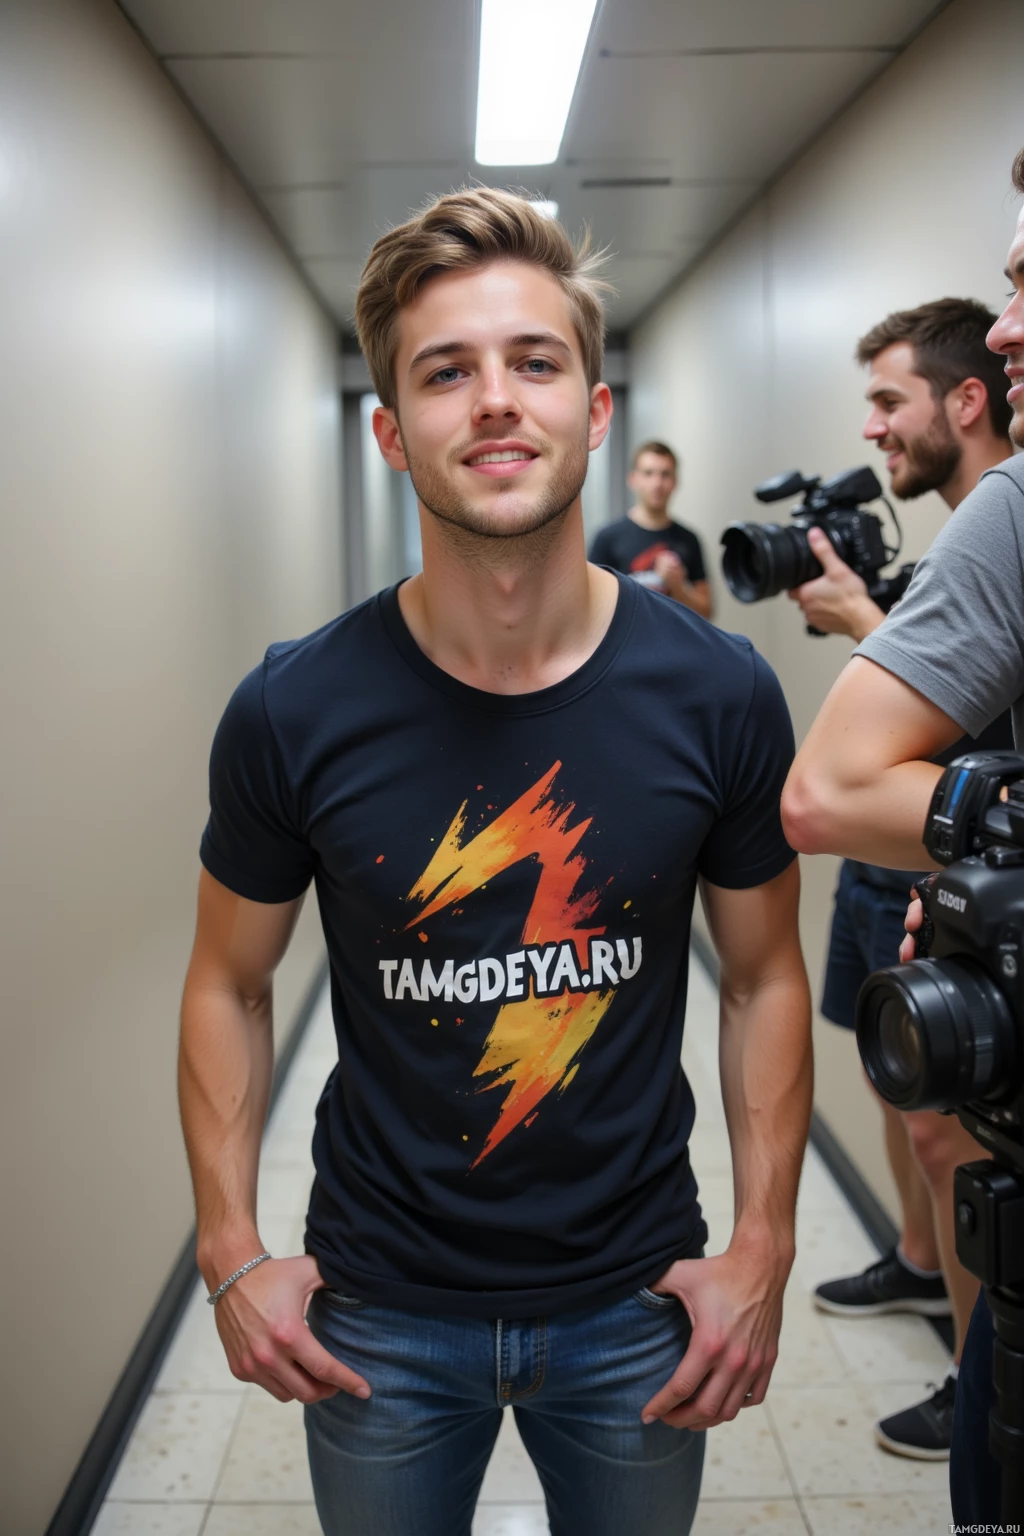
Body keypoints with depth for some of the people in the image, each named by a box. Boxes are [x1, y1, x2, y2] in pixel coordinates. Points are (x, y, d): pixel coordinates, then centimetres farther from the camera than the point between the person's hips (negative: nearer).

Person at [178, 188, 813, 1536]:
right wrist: (231, 1252, -5)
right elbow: (229, 984, -2)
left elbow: (766, 977, -1)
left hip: (636, 1302, 1)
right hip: (379, 1310, 0)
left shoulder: (718, 694, -13)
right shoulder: (292, 713, -15)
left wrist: (763, 1250, -4)